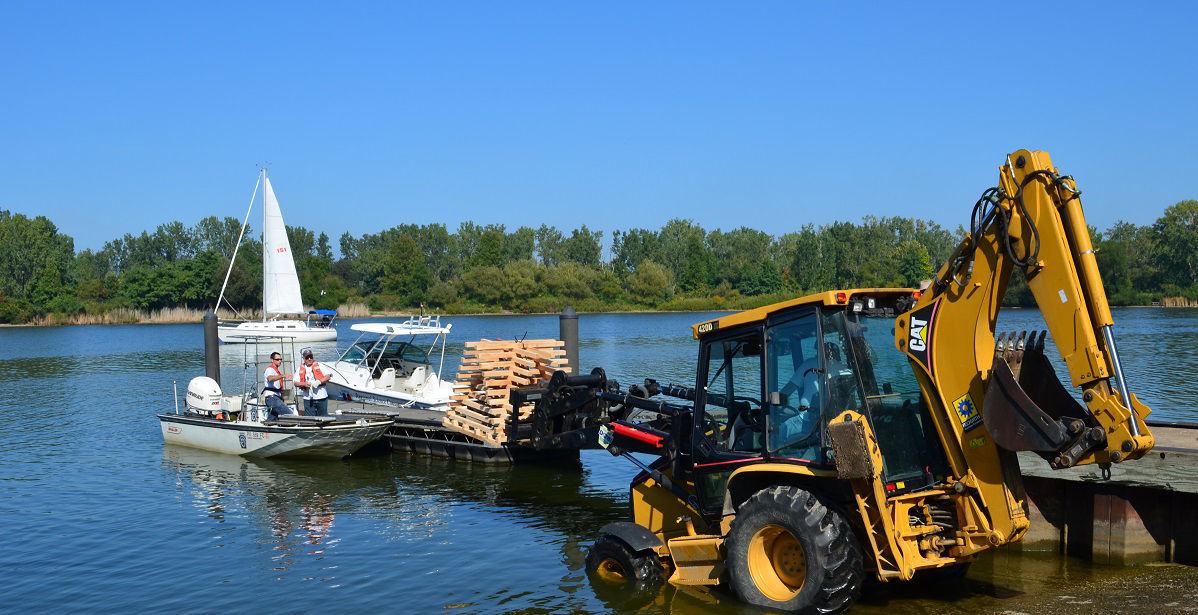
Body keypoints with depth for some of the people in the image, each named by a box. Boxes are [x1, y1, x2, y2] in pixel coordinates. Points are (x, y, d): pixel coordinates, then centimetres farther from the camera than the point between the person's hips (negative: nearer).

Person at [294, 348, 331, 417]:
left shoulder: (319, 366, 4)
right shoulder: (300, 369, 9)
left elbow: (328, 377, -3)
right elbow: (296, 383, 5)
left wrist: (319, 382, -18)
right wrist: (304, 384, -14)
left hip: (321, 398, -1)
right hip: (308, 399, 1)